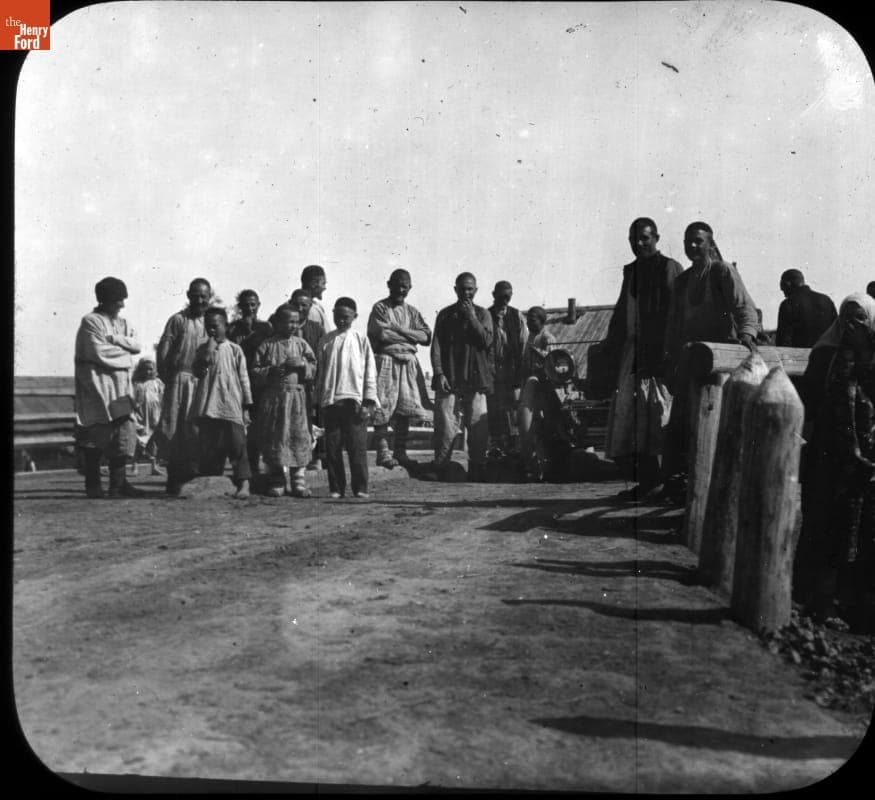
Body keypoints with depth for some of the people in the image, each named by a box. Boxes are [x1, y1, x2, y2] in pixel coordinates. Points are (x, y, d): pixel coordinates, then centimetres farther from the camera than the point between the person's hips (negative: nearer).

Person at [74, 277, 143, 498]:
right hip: (97, 384, -6)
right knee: (96, 434, -4)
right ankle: (93, 485, 2)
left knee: (125, 431, -1)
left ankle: (118, 483, 2)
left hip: (121, 386, 7)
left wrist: (114, 339, -11)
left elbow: (137, 345, 3)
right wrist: (125, 354, -3)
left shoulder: (122, 323, 18)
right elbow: (98, 353, -14)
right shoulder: (90, 322, -4)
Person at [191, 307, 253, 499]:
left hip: (231, 406, -3)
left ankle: (243, 483, -10)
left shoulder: (234, 350, 6)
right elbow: (197, 372, -1)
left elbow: (244, 379, 5)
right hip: (208, 407, 3)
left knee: (237, 445, -8)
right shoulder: (203, 349, 13)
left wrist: (246, 407, 1)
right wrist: (207, 353, -12)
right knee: (208, 447, 5)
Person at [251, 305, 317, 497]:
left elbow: (313, 370, 8)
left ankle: (298, 480, 3)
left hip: (296, 396, 1)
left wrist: (302, 364, -11)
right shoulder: (266, 346, 5)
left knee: (298, 436, -4)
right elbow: (254, 372, 2)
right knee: (274, 437, 2)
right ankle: (278, 481, 13)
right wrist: (272, 371, -14)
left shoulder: (301, 344, 9)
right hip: (272, 397, -1)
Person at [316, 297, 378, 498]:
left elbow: (370, 372, 3)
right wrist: (318, 402, 10)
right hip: (330, 402, 2)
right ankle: (336, 488, 10)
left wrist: (368, 402, -3)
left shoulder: (361, 341, 5)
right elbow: (320, 372, 13)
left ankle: (360, 488, 2)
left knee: (357, 447, -3)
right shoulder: (326, 341, 10)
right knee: (332, 446, 3)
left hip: (354, 401, -2)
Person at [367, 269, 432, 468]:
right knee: (384, 408, -7)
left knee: (406, 408, 4)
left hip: (408, 364, 5)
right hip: (386, 360, -5)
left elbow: (426, 336, 3)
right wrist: (410, 337, -4)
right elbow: (381, 334, -14)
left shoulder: (411, 311, 16)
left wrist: (399, 329, -8)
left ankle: (400, 451, 12)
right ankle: (383, 452, -3)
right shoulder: (380, 308, 1)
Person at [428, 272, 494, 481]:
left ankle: (477, 468, 7)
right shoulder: (445, 314, 10)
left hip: (475, 377, 0)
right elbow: (436, 346, 5)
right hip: (448, 377, 0)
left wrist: (472, 317, -9)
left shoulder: (482, 314, 11)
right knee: (444, 424, -4)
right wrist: (439, 373, -5)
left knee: (478, 424, -2)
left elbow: (487, 341, -3)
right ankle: (439, 466, 4)